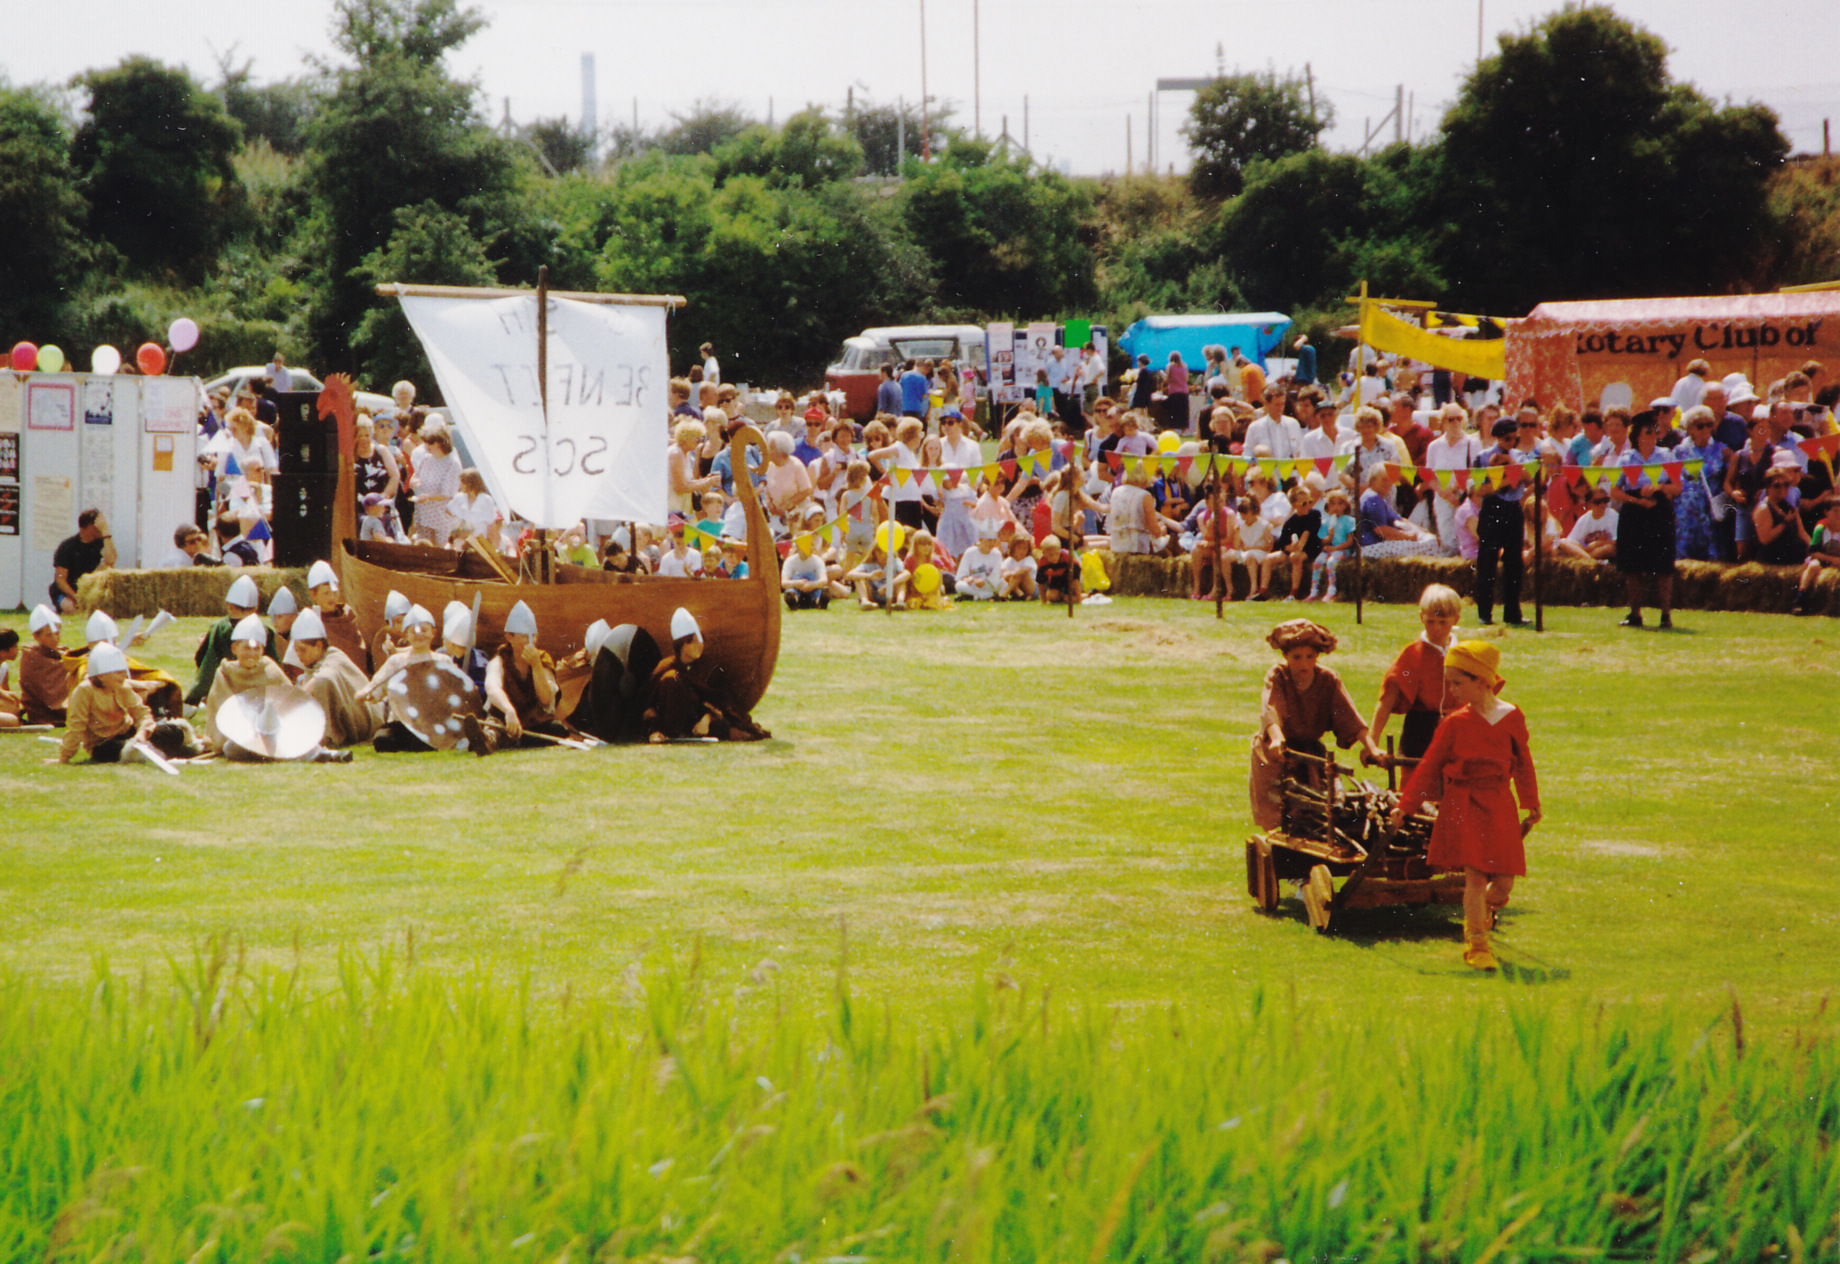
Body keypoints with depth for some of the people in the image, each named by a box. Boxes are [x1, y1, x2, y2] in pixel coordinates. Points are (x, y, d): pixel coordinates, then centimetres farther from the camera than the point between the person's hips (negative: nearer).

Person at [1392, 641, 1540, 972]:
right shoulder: (1455, 723, -2)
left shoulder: (1511, 718, 2)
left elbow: (1522, 763, 14)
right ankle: (1476, 945, -5)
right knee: (1475, 876, -11)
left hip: (1499, 806, 2)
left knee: (1504, 882, 2)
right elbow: (1429, 766, 3)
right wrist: (1405, 805, 1)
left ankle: (1480, 915, 32)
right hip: (1463, 805, -2)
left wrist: (1531, 805, 18)